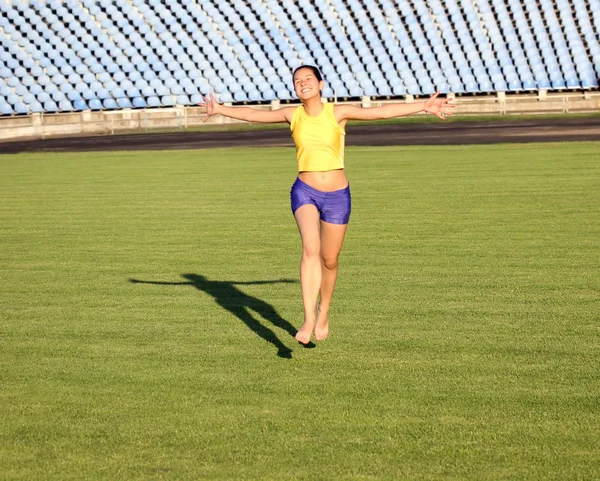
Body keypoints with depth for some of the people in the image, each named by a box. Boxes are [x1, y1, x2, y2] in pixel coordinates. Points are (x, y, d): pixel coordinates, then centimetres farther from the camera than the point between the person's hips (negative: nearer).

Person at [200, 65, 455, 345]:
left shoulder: (338, 113, -6)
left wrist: (424, 107, -19)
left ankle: (323, 312, 35)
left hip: (337, 195, 0)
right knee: (310, 248, -23)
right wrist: (221, 110, -6)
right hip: (305, 192, 0)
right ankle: (308, 318, -24)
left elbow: (383, 112, -13)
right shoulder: (292, 115, 1)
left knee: (329, 260, 9)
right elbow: (253, 114, 2)